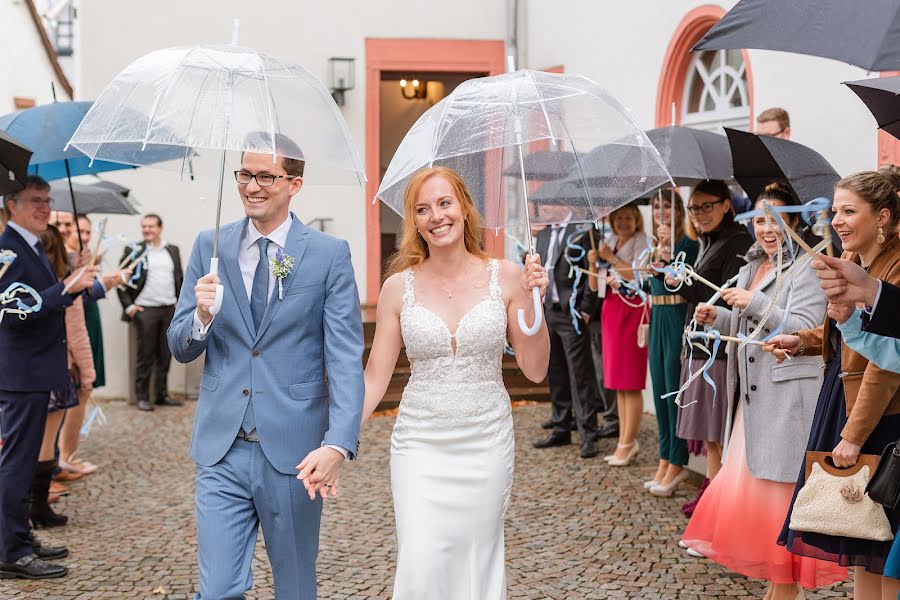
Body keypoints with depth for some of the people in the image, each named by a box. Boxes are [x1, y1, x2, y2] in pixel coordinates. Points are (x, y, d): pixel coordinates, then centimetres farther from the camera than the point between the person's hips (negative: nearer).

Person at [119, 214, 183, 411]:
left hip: (169, 310, 4)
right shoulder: (133, 251, 0)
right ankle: (142, 397, 8)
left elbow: (179, 278, 16)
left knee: (164, 356, 8)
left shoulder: (172, 251, 12)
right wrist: (128, 305, -6)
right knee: (145, 356, 0)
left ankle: (161, 395, 17)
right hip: (145, 310, -4)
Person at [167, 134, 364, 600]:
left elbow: (345, 358, -9)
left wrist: (338, 443, -22)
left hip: (295, 452, -1)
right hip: (222, 450, 2)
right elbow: (181, 349, 8)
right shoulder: (210, 246, 6)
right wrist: (202, 316, -15)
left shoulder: (329, 254, -3)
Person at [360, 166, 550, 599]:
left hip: (487, 444, 1)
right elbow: (374, 380, -1)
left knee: (477, 564, 10)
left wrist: (532, 302, -12)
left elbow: (535, 371, 0)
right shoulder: (399, 286, -3)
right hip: (420, 444, 0)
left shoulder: (505, 277, -3)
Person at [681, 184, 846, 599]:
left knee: (781, 488, -2)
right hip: (751, 394, 8)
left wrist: (755, 303, -26)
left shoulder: (806, 268, -9)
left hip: (788, 397, -8)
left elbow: (806, 330, -19)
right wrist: (717, 318, 4)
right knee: (744, 482, 11)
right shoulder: (750, 269, 15)